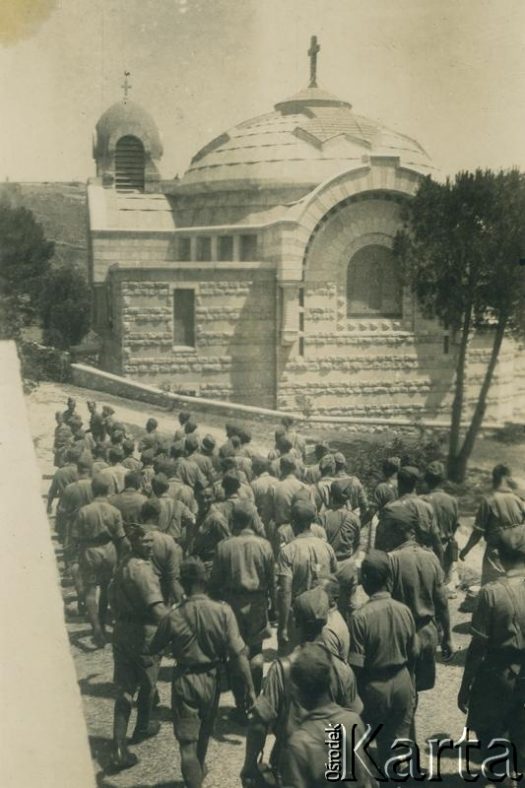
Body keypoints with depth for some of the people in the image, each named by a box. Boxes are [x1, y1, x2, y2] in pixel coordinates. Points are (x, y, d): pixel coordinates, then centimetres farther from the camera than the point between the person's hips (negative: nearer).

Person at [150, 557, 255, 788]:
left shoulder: (172, 617, -16)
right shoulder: (223, 611, -18)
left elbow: (154, 649, 1)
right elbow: (238, 653, -18)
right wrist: (249, 686, -10)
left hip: (184, 681, -2)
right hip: (211, 679, 3)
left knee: (187, 741, 6)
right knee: (204, 732, 27)